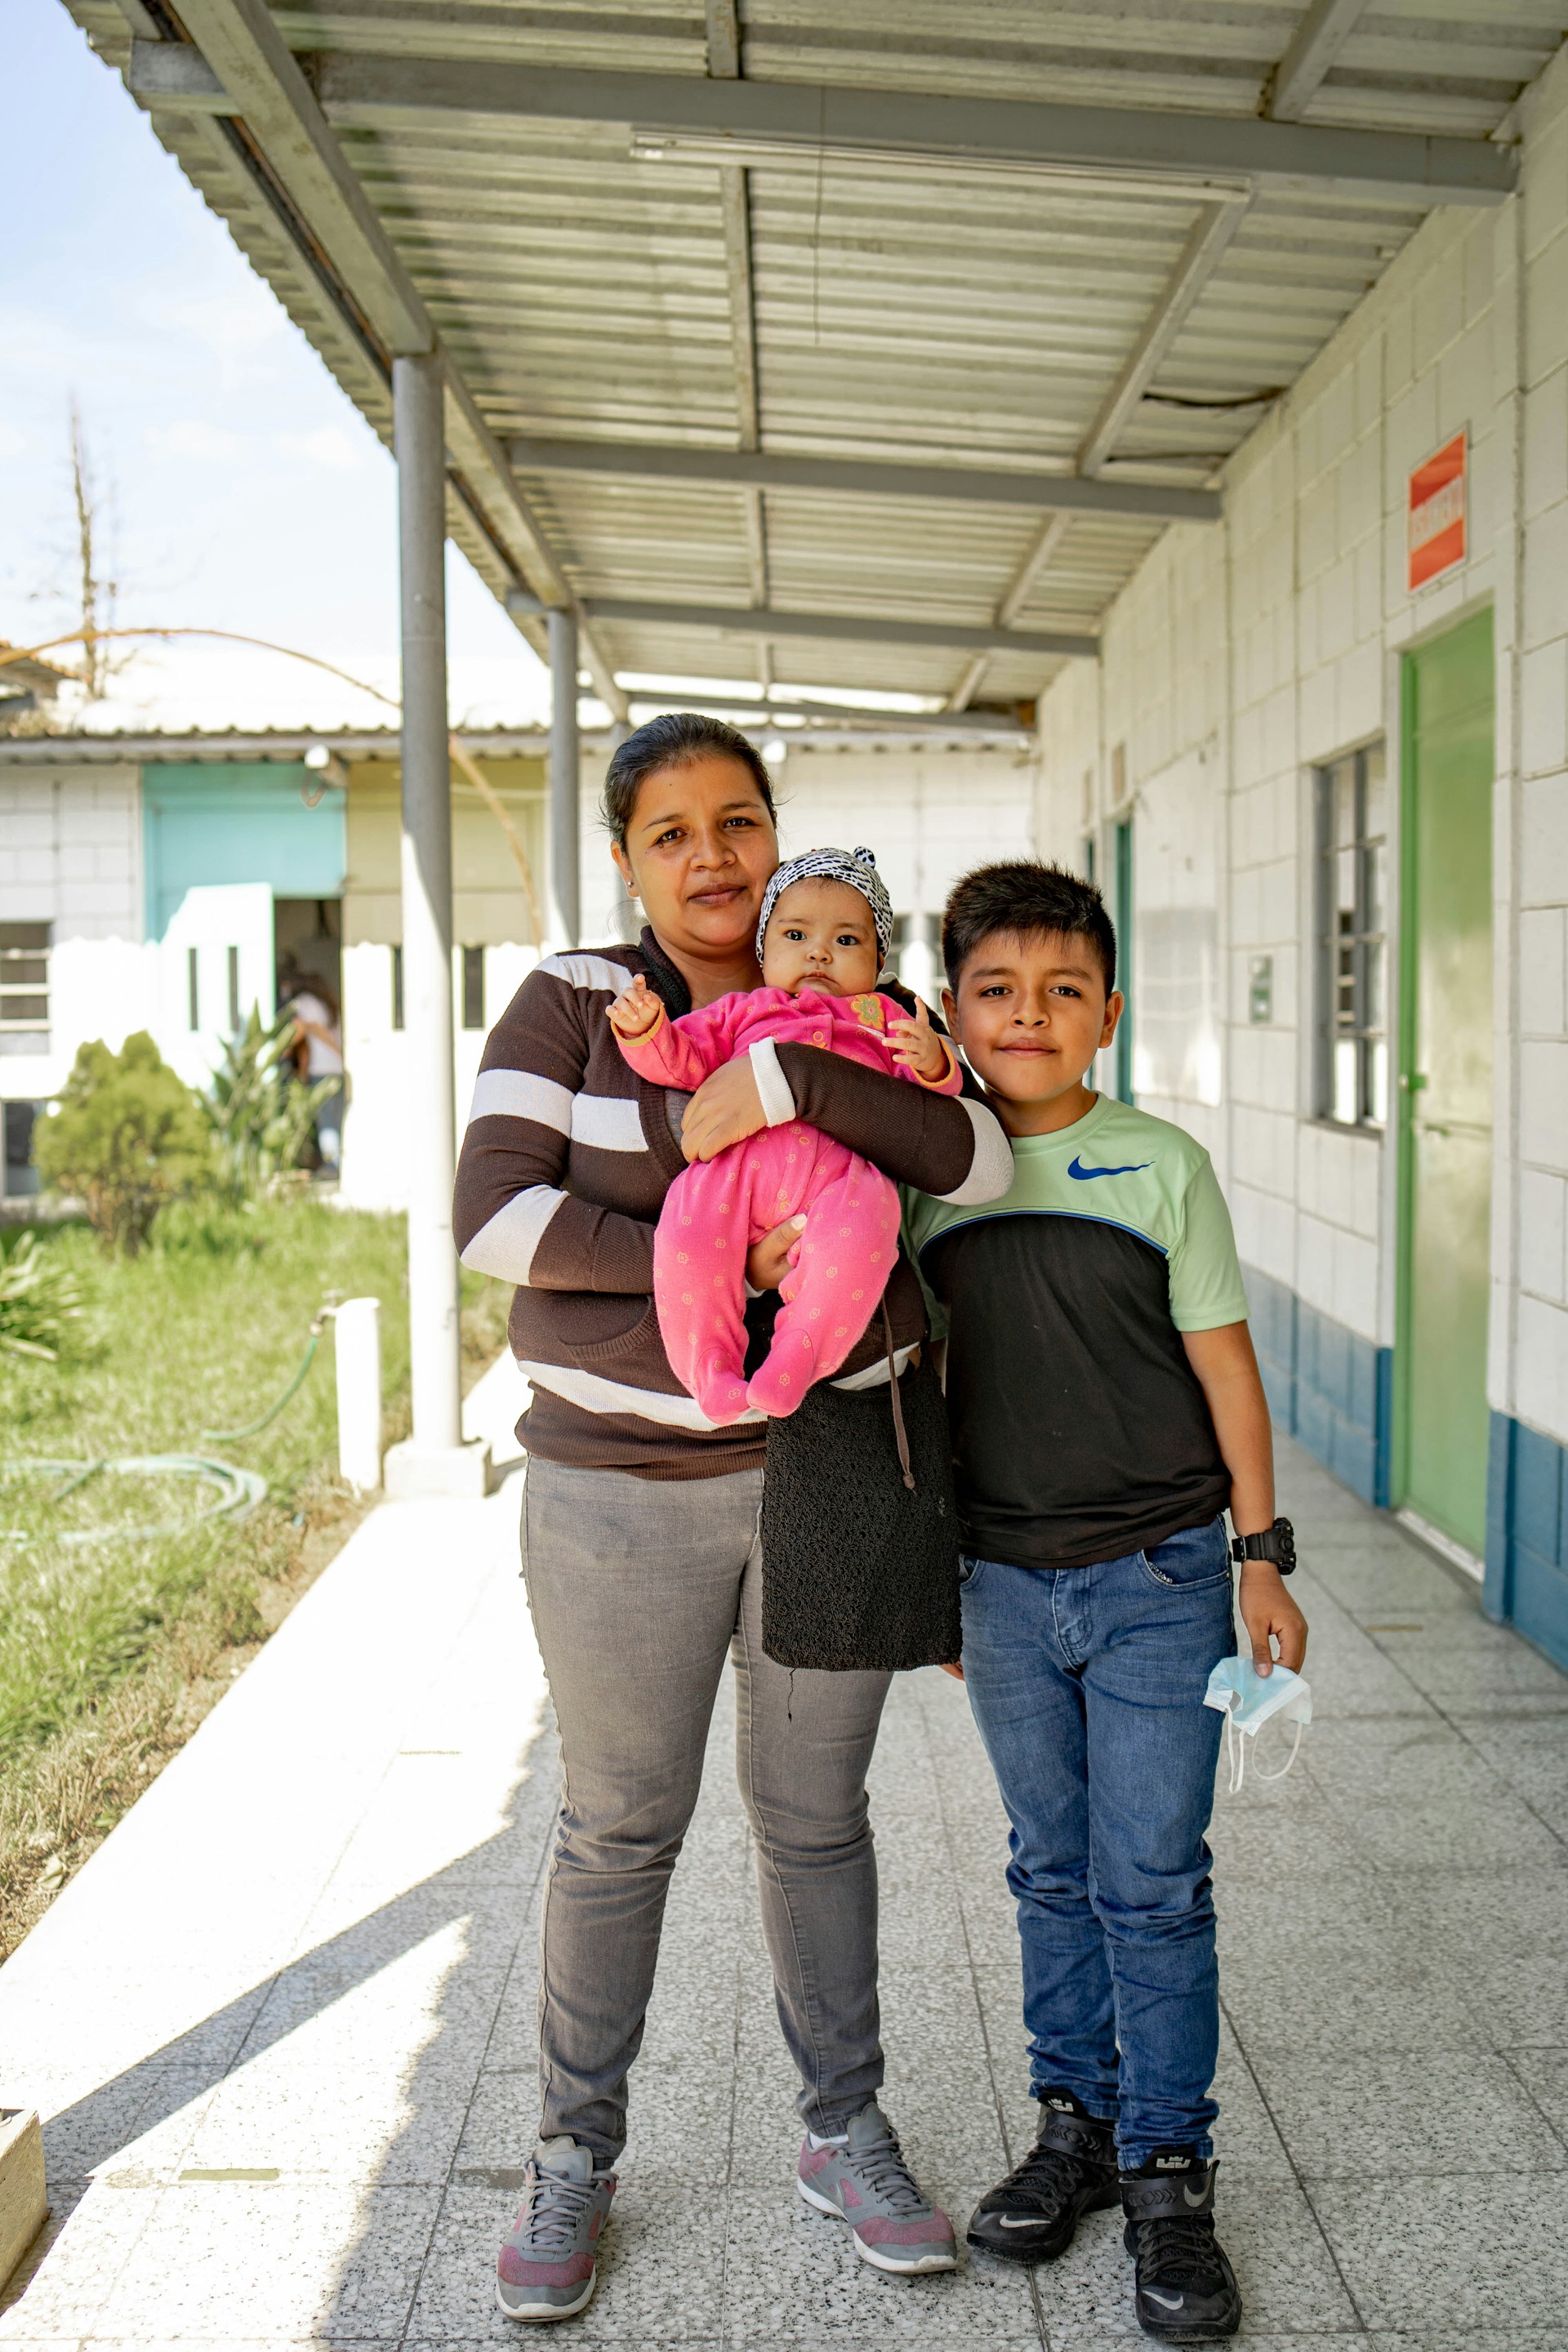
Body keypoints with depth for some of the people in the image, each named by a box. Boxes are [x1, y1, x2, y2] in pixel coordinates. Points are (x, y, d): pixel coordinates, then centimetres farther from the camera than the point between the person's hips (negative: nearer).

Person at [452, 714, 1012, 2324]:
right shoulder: (574, 1004, -3)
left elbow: (979, 1162, -12)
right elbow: (495, 1213, -14)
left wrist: (784, 1080, -23)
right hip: (624, 1486, -2)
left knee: (815, 1815, 15)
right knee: (617, 1827, 10)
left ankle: (845, 2134, 33)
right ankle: (574, 2156, 30)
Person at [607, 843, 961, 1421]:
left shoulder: (885, 1019, 31)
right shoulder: (742, 1009, 33)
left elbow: (928, 1102, 19)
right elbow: (685, 1059, 22)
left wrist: (933, 1064, -3)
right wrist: (646, 1028, 3)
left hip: (841, 1170, -1)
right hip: (739, 1157, 1)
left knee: (858, 1235, -35)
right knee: (687, 1237, -28)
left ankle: (798, 1355, -20)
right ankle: (710, 1367, -10)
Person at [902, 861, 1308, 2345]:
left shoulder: (1161, 1164, -5)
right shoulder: (926, 1178, 1)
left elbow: (1222, 1362, 0)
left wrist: (1262, 1557, -1)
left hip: (1158, 1580, -2)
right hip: (1005, 1586, 3)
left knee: (1153, 1885, 3)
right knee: (1052, 1874, 15)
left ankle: (1168, 2176, 18)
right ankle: (1074, 2125, 31)